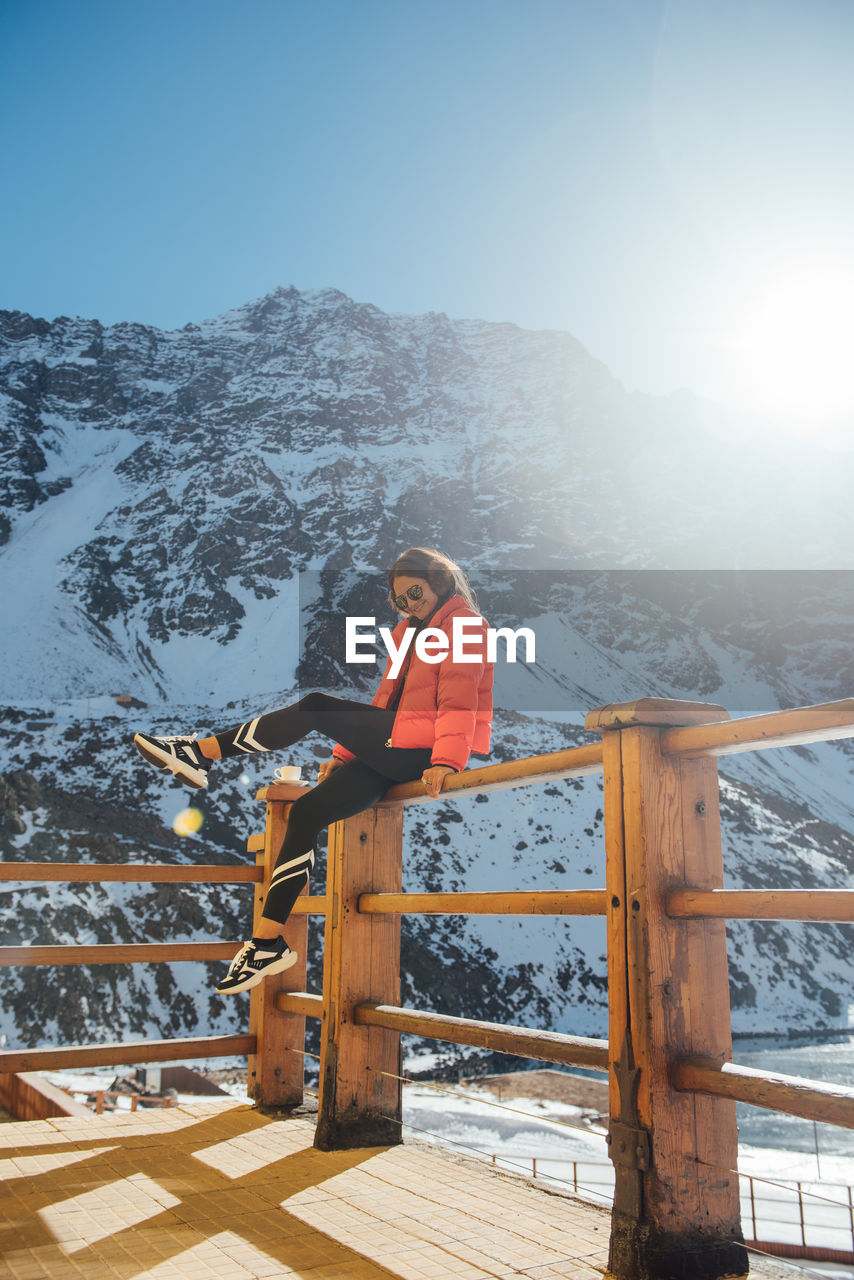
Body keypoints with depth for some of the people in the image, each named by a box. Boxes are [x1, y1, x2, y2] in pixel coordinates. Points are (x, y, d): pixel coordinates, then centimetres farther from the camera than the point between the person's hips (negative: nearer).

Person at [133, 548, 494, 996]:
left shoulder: (463, 624, -5)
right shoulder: (408, 630, 23)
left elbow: (458, 703, -18)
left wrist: (445, 761, -30)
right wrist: (344, 753, 15)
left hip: (427, 752, -9)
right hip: (396, 753, 9)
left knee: (316, 708, -18)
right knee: (307, 811, -3)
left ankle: (202, 751, -6)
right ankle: (268, 942, 1)